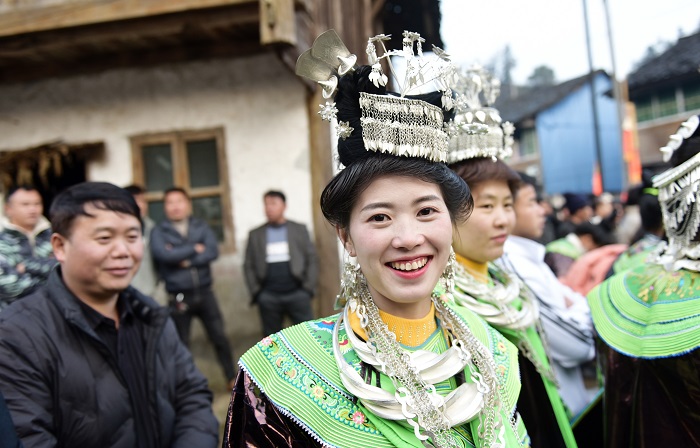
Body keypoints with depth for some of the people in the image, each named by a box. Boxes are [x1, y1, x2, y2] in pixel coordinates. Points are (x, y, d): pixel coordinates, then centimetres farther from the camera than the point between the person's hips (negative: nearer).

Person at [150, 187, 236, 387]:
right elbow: (163, 254, -19)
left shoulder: (201, 227, 7)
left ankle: (232, 377, 19)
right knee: (181, 344, 9)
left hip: (204, 293, 2)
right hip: (178, 297, -2)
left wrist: (186, 260, -16)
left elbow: (212, 251, -7)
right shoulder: (158, 231, 0)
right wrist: (194, 249, -9)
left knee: (219, 337, 4)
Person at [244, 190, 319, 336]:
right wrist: (256, 291, -1)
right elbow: (248, 266, 9)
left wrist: (309, 287, -3)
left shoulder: (299, 229, 7)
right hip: (268, 297, 1)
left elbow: (312, 259, 4)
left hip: (297, 294, -1)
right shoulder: (255, 234, 10)